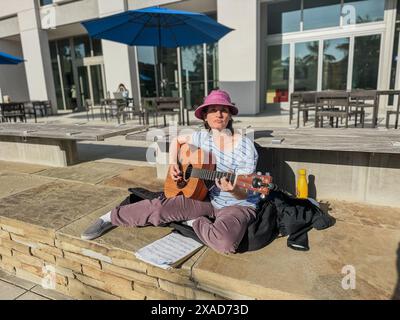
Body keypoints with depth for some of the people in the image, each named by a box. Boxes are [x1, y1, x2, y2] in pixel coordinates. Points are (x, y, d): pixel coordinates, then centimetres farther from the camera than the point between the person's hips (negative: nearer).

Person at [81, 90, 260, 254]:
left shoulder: (245, 146, -16)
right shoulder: (203, 137, -2)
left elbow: (244, 193, -16)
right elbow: (177, 140, 17)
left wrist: (232, 190, -39)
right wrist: (173, 164, 0)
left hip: (239, 204, -3)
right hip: (208, 197, 4)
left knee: (226, 242, -35)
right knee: (160, 207, -12)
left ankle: (194, 222, -4)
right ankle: (111, 218, 9)